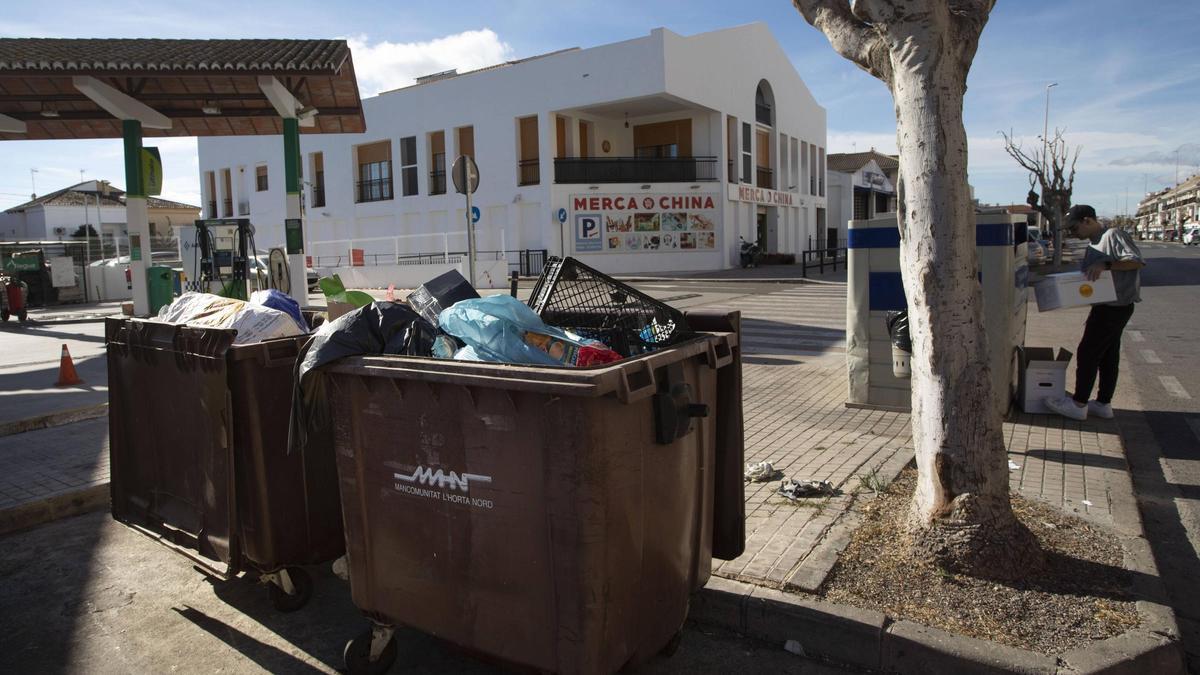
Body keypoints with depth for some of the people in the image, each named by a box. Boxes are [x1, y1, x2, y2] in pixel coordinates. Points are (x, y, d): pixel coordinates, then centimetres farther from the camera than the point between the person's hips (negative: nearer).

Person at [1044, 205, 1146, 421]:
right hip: (1108, 307, 10)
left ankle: (1079, 404, 2)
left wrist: (1106, 264, -32)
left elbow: (1137, 261, -23)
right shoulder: (1093, 245, 15)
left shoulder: (1114, 235, -14)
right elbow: (1088, 277, 17)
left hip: (1115, 307, -9)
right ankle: (1103, 403, 20)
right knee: (1108, 356, 13)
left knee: (1087, 353, -5)